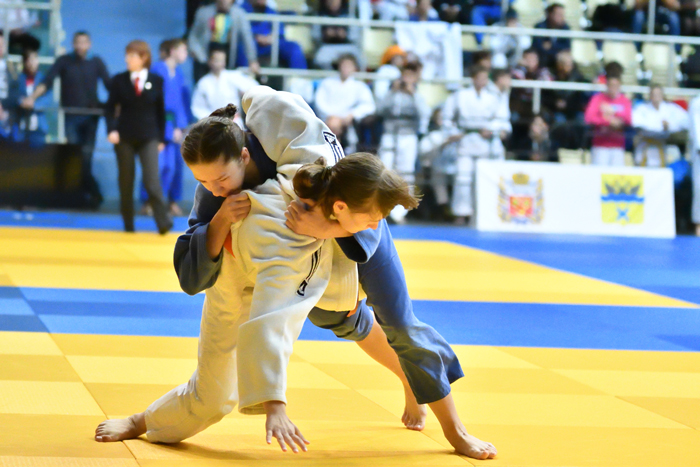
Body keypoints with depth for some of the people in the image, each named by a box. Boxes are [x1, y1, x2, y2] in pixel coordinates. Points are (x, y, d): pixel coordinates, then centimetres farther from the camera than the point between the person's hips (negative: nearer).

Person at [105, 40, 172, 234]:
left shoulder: (156, 81, 1)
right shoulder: (119, 80, 0)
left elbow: (161, 111, 7)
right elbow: (110, 108, 0)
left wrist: (161, 138, 5)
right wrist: (112, 129, -16)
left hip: (148, 138, -1)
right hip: (124, 137, 1)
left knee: (151, 180, -13)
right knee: (125, 182, 6)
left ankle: (163, 222, -13)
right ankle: (128, 224, 15)